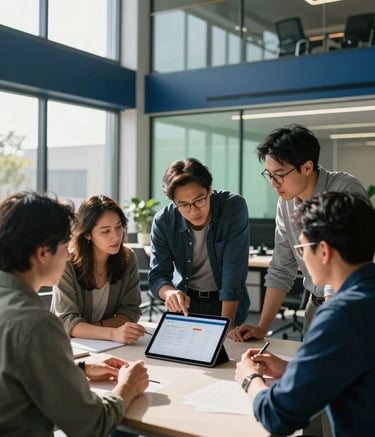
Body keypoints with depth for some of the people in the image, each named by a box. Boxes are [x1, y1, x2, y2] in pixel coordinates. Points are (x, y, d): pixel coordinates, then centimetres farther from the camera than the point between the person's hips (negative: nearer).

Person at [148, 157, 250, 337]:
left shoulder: (234, 207, -20)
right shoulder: (163, 222, -14)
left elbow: (234, 270, -22)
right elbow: (157, 275, -11)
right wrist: (170, 292, -34)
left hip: (228, 303, -1)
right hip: (184, 302, 2)